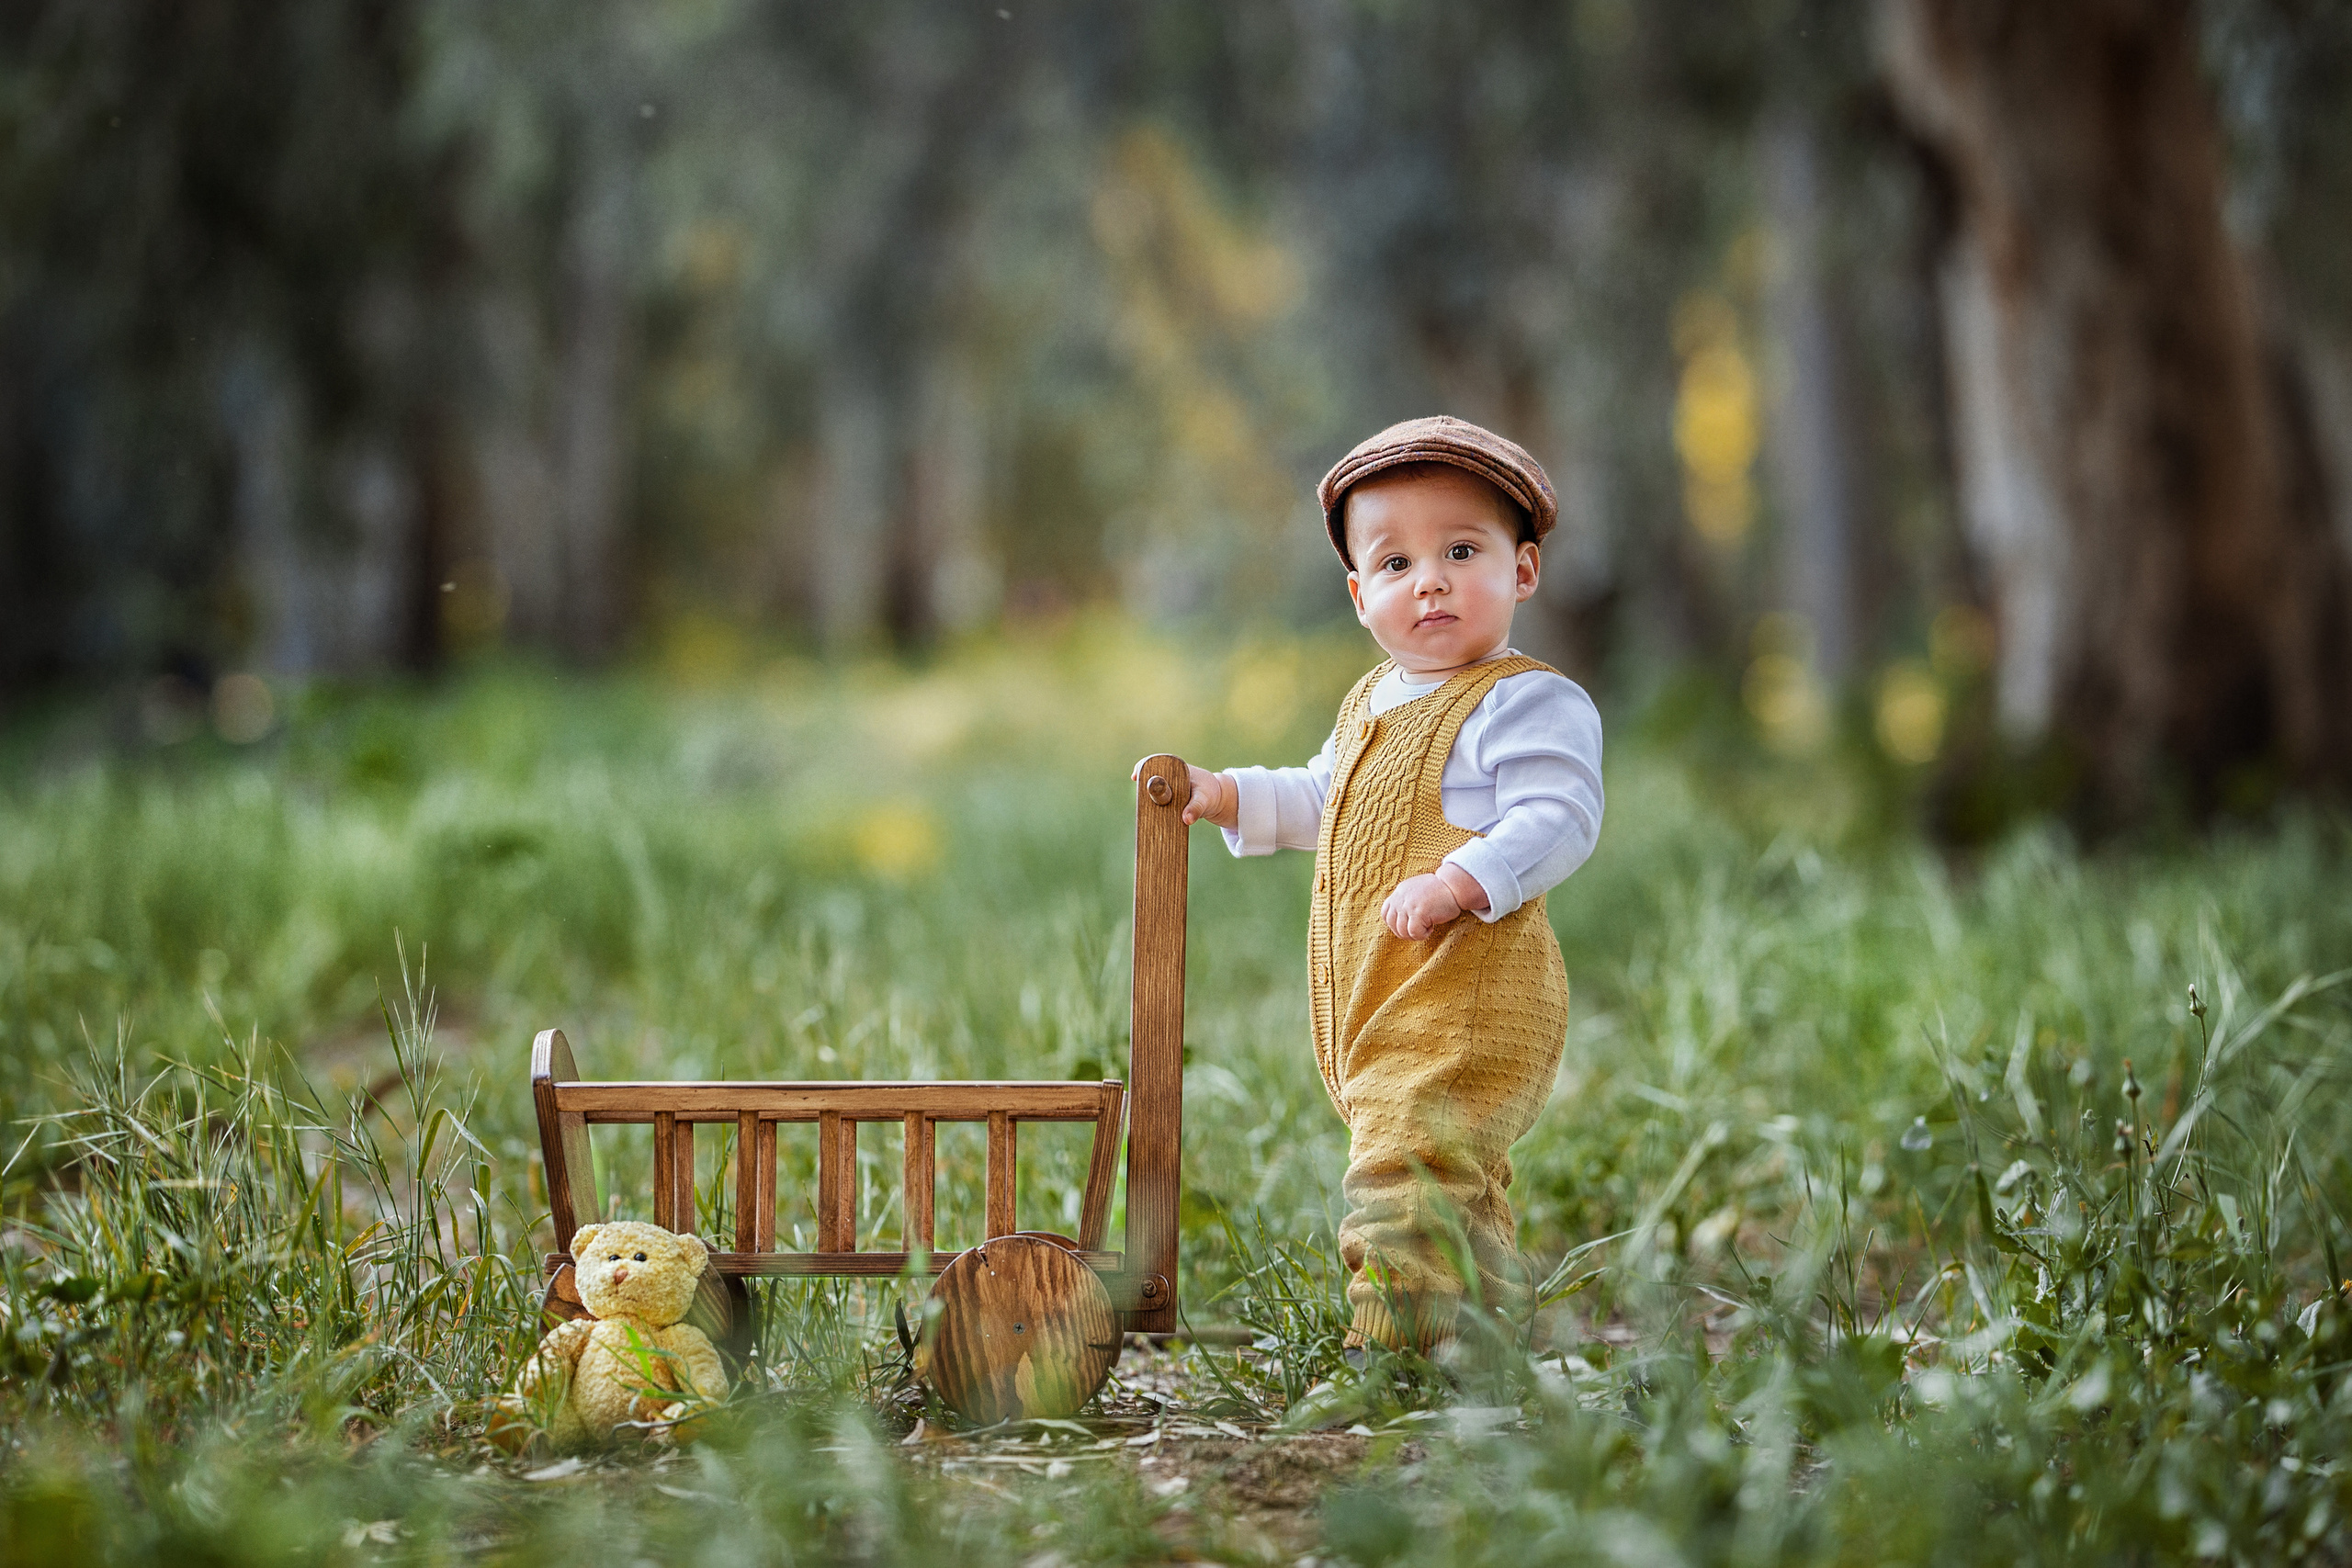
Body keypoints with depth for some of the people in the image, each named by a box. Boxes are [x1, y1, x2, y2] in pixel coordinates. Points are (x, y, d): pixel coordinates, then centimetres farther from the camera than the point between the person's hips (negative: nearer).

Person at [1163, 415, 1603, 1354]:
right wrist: (1227, 796, 22)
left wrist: (1459, 885, -35)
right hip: (1378, 1013, 10)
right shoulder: (1371, 705, 17)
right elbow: (1321, 802, 33)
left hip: (1468, 1005, -10)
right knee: (1459, 1192, 19)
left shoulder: (1527, 703, -12)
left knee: (1403, 1180, -17)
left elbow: (1556, 819, -24)